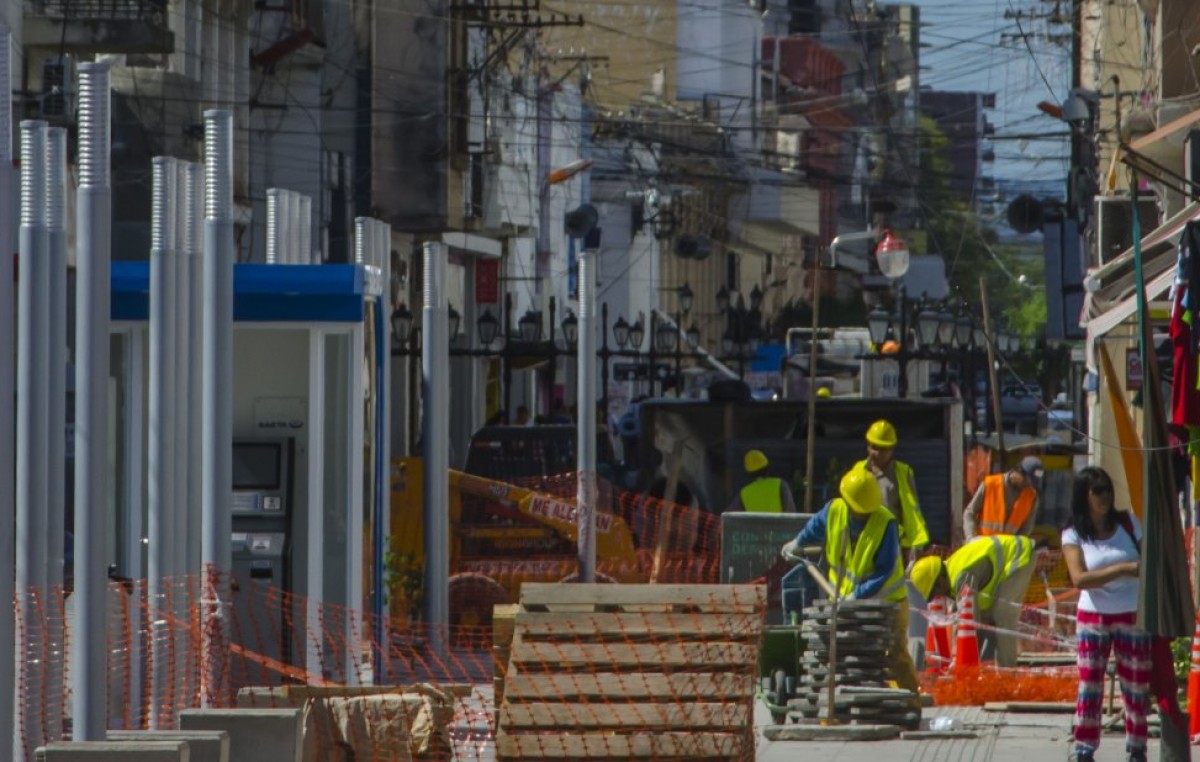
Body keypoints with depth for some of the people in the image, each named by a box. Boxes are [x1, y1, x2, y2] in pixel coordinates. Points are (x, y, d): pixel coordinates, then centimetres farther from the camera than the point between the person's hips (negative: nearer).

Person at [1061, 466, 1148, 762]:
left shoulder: (1127, 524, 2)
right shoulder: (1073, 535, -4)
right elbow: (1079, 578, -16)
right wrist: (1123, 569, -25)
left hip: (1132, 618, 1)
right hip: (1093, 618, -1)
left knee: (1136, 687, 5)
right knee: (1089, 687, -1)